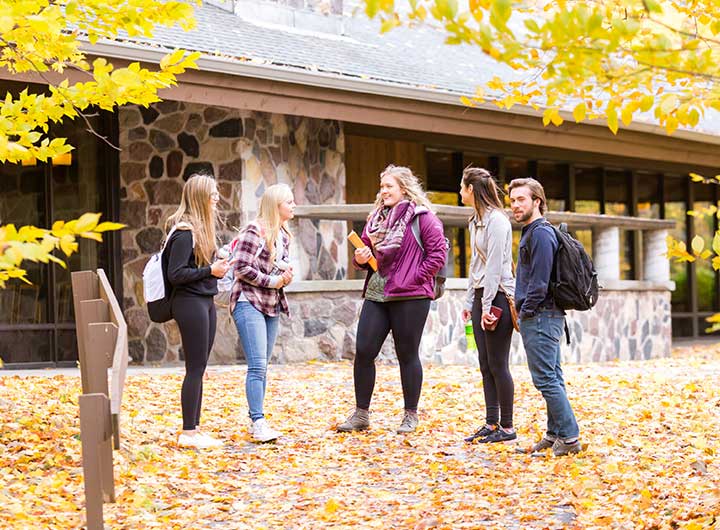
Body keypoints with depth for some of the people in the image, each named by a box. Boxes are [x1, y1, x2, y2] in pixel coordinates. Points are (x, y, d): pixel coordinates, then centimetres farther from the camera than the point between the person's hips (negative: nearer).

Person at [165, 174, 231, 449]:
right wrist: (210, 270, -17)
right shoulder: (185, 232, -15)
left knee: (199, 368, 11)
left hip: (205, 302, 9)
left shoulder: (202, 227, 13)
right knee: (195, 368, -6)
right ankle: (188, 434, -1)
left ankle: (195, 430, 17)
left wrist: (217, 267, 4)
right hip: (190, 302, -9)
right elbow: (175, 274, -19)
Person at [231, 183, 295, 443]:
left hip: (272, 306, 8)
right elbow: (242, 268, -16)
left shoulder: (283, 235, 13)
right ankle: (258, 422, -16)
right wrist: (272, 281, -11)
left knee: (261, 366, 10)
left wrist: (286, 275, 2)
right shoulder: (254, 231, -12)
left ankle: (255, 421, 15)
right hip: (249, 303, -8)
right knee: (257, 365, -15)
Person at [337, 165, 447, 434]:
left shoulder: (422, 217, -5)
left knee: (407, 355, 3)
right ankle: (361, 414, 11)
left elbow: (438, 253, -10)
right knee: (363, 352, 1)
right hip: (375, 295, 6)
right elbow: (367, 249, 23)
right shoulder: (376, 217, 15)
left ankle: (410, 416, 14)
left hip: (409, 296, -6)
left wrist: (416, 277, -13)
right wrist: (360, 258, 1)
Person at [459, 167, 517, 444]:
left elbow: (495, 265, -18)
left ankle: (507, 428, 1)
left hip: (498, 296, -9)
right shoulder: (477, 221, 16)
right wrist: (470, 301, 17)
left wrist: (487, 304, -19)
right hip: (482, 297, 9)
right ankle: (491, 424, 14)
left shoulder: (497, 220, -13)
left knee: (498, 365, -5)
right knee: (486, 365, 9)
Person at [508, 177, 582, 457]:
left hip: (540, 317, -11)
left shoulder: (541, 233, -14)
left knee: (546, 378, -9)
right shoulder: (531, 232, 18)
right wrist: (522, 310, 15)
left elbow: (539, 280, -20)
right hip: (546, 317, 11)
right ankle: (555, 434, 17)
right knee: (552, 377, 12)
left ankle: (569, 437, -7)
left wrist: (526, 312, -14)